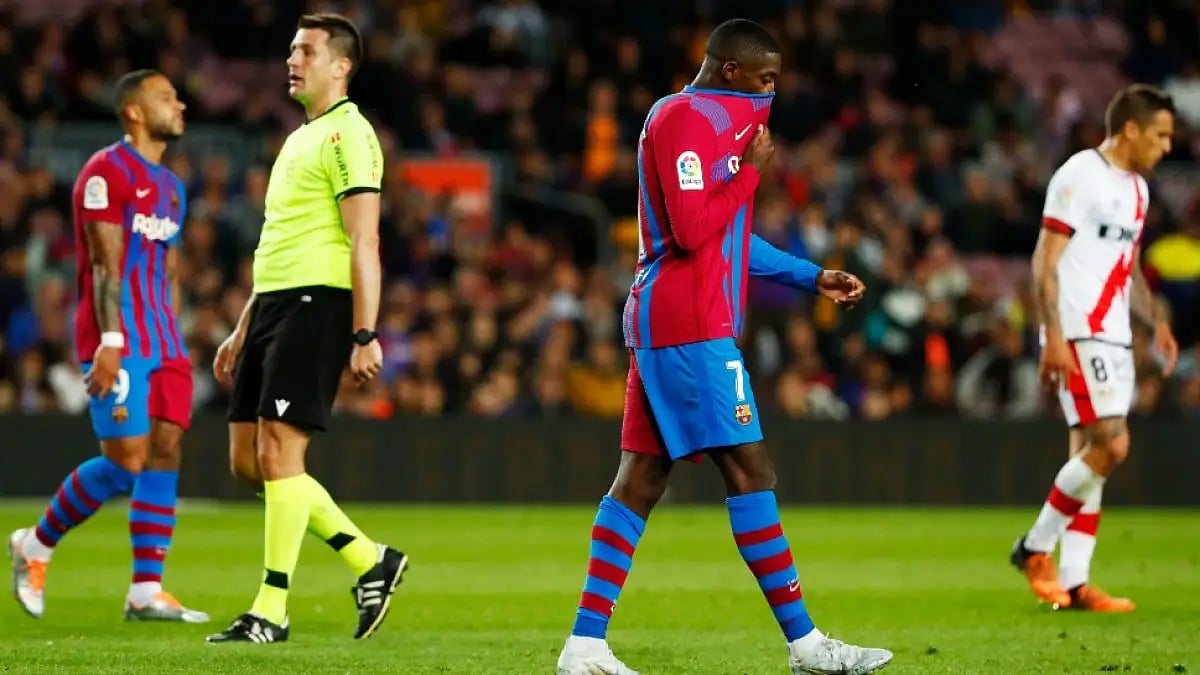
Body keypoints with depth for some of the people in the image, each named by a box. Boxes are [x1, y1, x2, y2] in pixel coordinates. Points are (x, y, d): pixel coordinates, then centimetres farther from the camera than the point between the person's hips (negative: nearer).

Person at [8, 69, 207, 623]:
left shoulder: (170, 187, 19)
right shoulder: (106, 173, -8)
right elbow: (105, 263, -14)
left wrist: (172, 346, 18)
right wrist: (111, 342, -21)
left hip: (162, 343, 8)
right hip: (117, 342, -8)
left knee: (166, 453, 1)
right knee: (126, 462, -11)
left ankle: (146, 592, 1)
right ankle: (36, 545, 8)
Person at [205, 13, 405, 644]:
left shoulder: (346, 134, -7)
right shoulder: (300, 138, 22)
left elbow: (364, 243, -14)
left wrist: (365, 336, -19)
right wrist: (242, 333, 26)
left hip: (316, 303, -10)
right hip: (273, 305, 10)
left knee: (278, 452, -11)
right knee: (247, 461, 7)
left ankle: (272, 610, -7)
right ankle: (371, 561, 15)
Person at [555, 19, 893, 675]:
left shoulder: (710, 121, 21)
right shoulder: (683, 120, -12)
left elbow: (729, 236, 28)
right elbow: (691, 232, -21)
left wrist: (813, 277, 24)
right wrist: (751, 170, -12)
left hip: (660, 325, 10)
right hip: (690, 325, -10)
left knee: (640, 479, 6)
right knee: (751, 472, -8)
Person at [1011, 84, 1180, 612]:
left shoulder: (1136, 188, 17)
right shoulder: (1079, 176, -10)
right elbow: (1045, 260, -14)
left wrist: (1155, 322, 15)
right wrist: (1054, 336, -20)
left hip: (1113, 336, 9)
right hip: (1078, 335, -9)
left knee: (1090, 451, 6)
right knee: (1111, 444, -16)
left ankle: (1073, 581, 7)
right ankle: (1036, 546, -3)